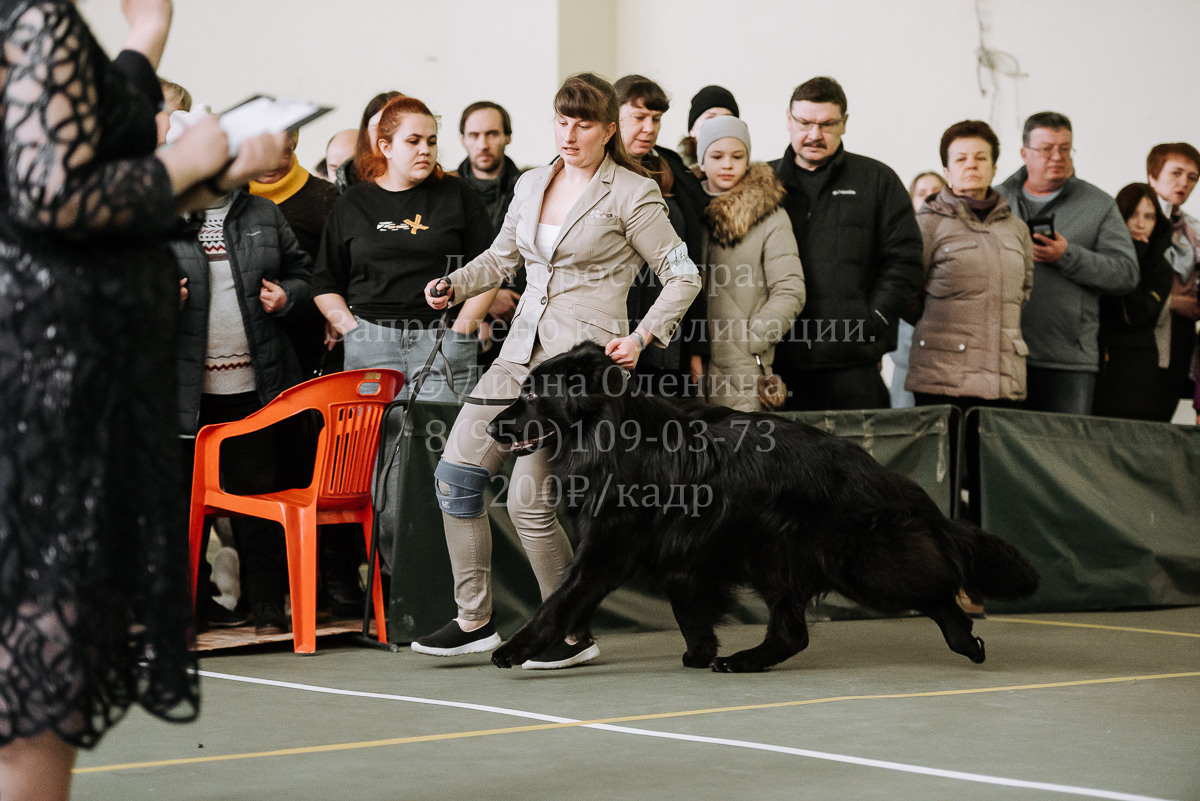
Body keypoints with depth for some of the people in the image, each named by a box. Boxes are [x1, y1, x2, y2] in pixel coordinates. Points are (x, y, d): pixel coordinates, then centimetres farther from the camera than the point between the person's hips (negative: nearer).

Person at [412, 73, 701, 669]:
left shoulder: (632, 194, -4)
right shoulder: (532, 185, 14)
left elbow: (683, 277, -1)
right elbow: (502, 257, 27)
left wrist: (642, 338, -13)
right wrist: (453, 285, 9)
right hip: (521, 352, 7)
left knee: (529, 498, -12)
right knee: (455, 473, -1)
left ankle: (573, 635, 4)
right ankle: (473, 621, 10)